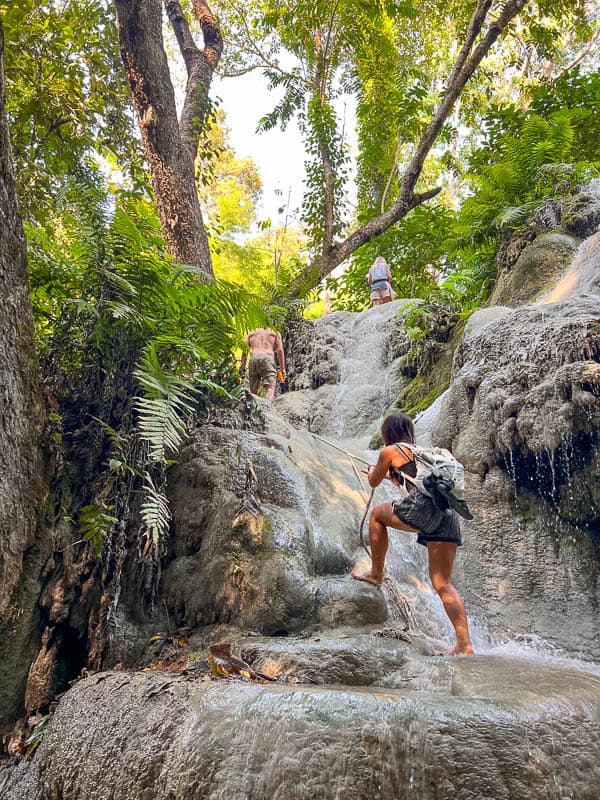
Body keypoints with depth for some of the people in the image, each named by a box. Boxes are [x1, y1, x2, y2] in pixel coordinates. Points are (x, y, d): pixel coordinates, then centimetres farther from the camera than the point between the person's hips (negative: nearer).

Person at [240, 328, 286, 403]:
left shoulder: (251, 333, 27)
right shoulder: (275, 332, 22)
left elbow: (244, 351, 16)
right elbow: (280, 350, 10)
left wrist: (242, 368, 13)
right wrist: (282, 369, 7)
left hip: (253, 358, 3)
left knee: (253, 391, 8)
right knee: (270, 389, -16)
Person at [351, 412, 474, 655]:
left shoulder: (390, 451, 9)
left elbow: (374, 482, 22)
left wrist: (373, 469, 43)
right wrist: (393, 475, 60)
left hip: (425, 509, -7)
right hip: (448, 515, 7)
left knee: (377, 514, 21)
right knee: (443, 583, 10)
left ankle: (376, 574, 24)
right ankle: (464, 643, 2)